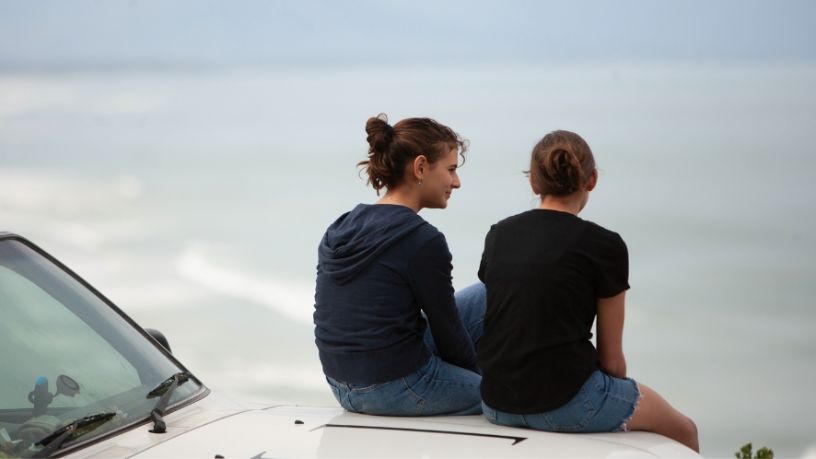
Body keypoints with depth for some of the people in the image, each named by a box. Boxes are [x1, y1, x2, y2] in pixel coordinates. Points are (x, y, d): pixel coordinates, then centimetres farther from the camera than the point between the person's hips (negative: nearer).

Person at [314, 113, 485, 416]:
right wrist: (478, 374, 12)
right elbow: (448, 334, -8)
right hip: (397, 389, -8)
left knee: (490, 296, 19)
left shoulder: (342, 227, 5)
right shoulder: (422, 240, -19)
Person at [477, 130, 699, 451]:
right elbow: (611, 358, -3)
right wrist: (621, 397, 18)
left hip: (498, 404, 7)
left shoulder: (498, 235, 8)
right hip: (566, 404, -6)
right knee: (684, 431, 22)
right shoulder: (604, 246, -8)